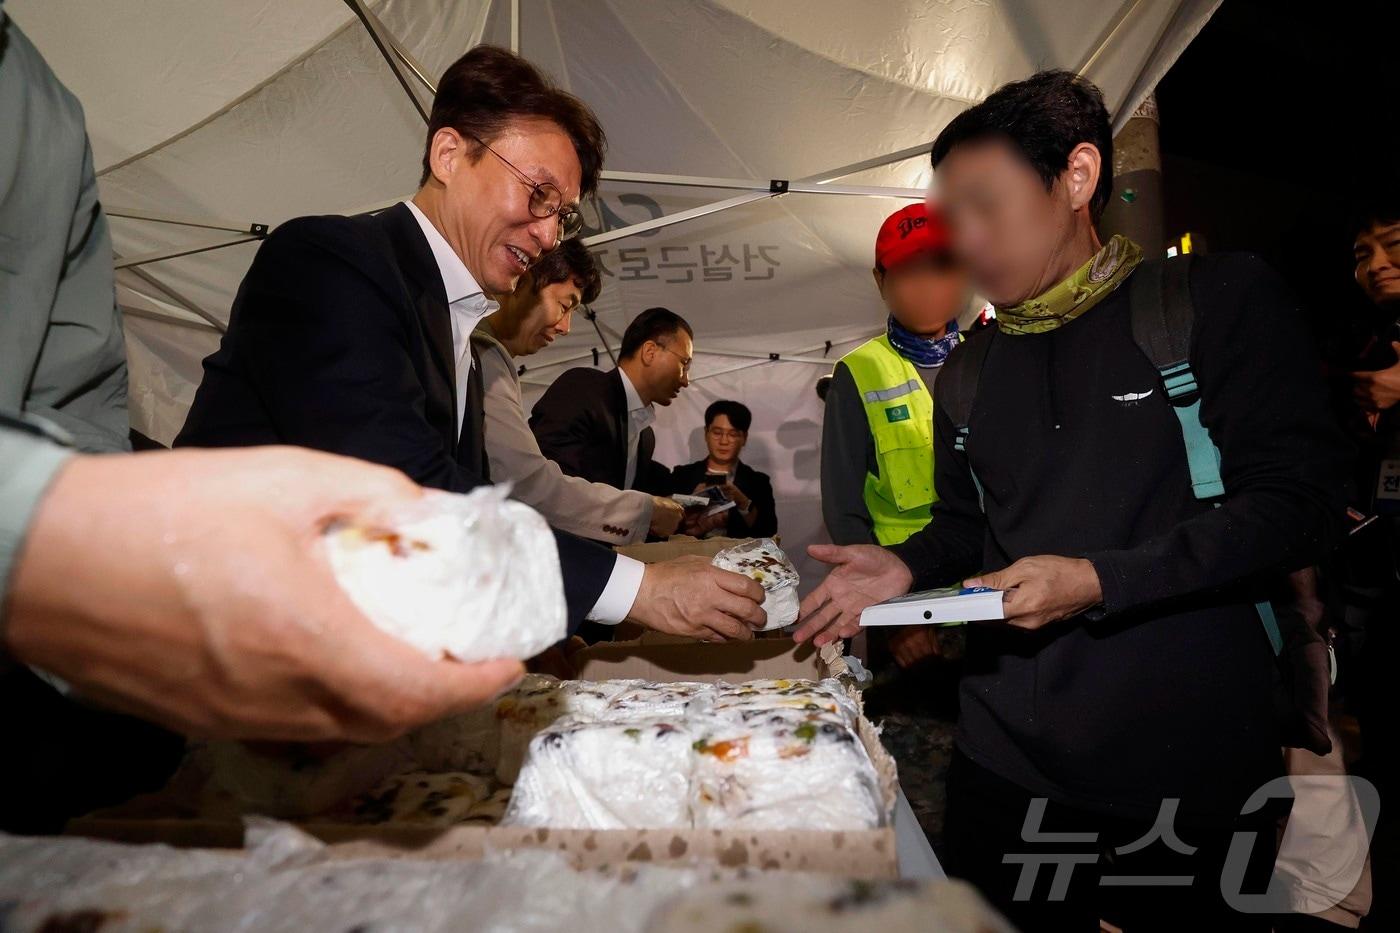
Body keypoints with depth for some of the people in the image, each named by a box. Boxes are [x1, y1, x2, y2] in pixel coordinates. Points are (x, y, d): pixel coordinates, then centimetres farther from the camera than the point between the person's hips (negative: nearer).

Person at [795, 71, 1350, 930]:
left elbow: (1301, 499, -10)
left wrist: (1100, 582, -20)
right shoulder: (965, 373, 9)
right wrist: (906, 567, -4)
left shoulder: (1219, 301, -5)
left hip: (1192, 768, -3)